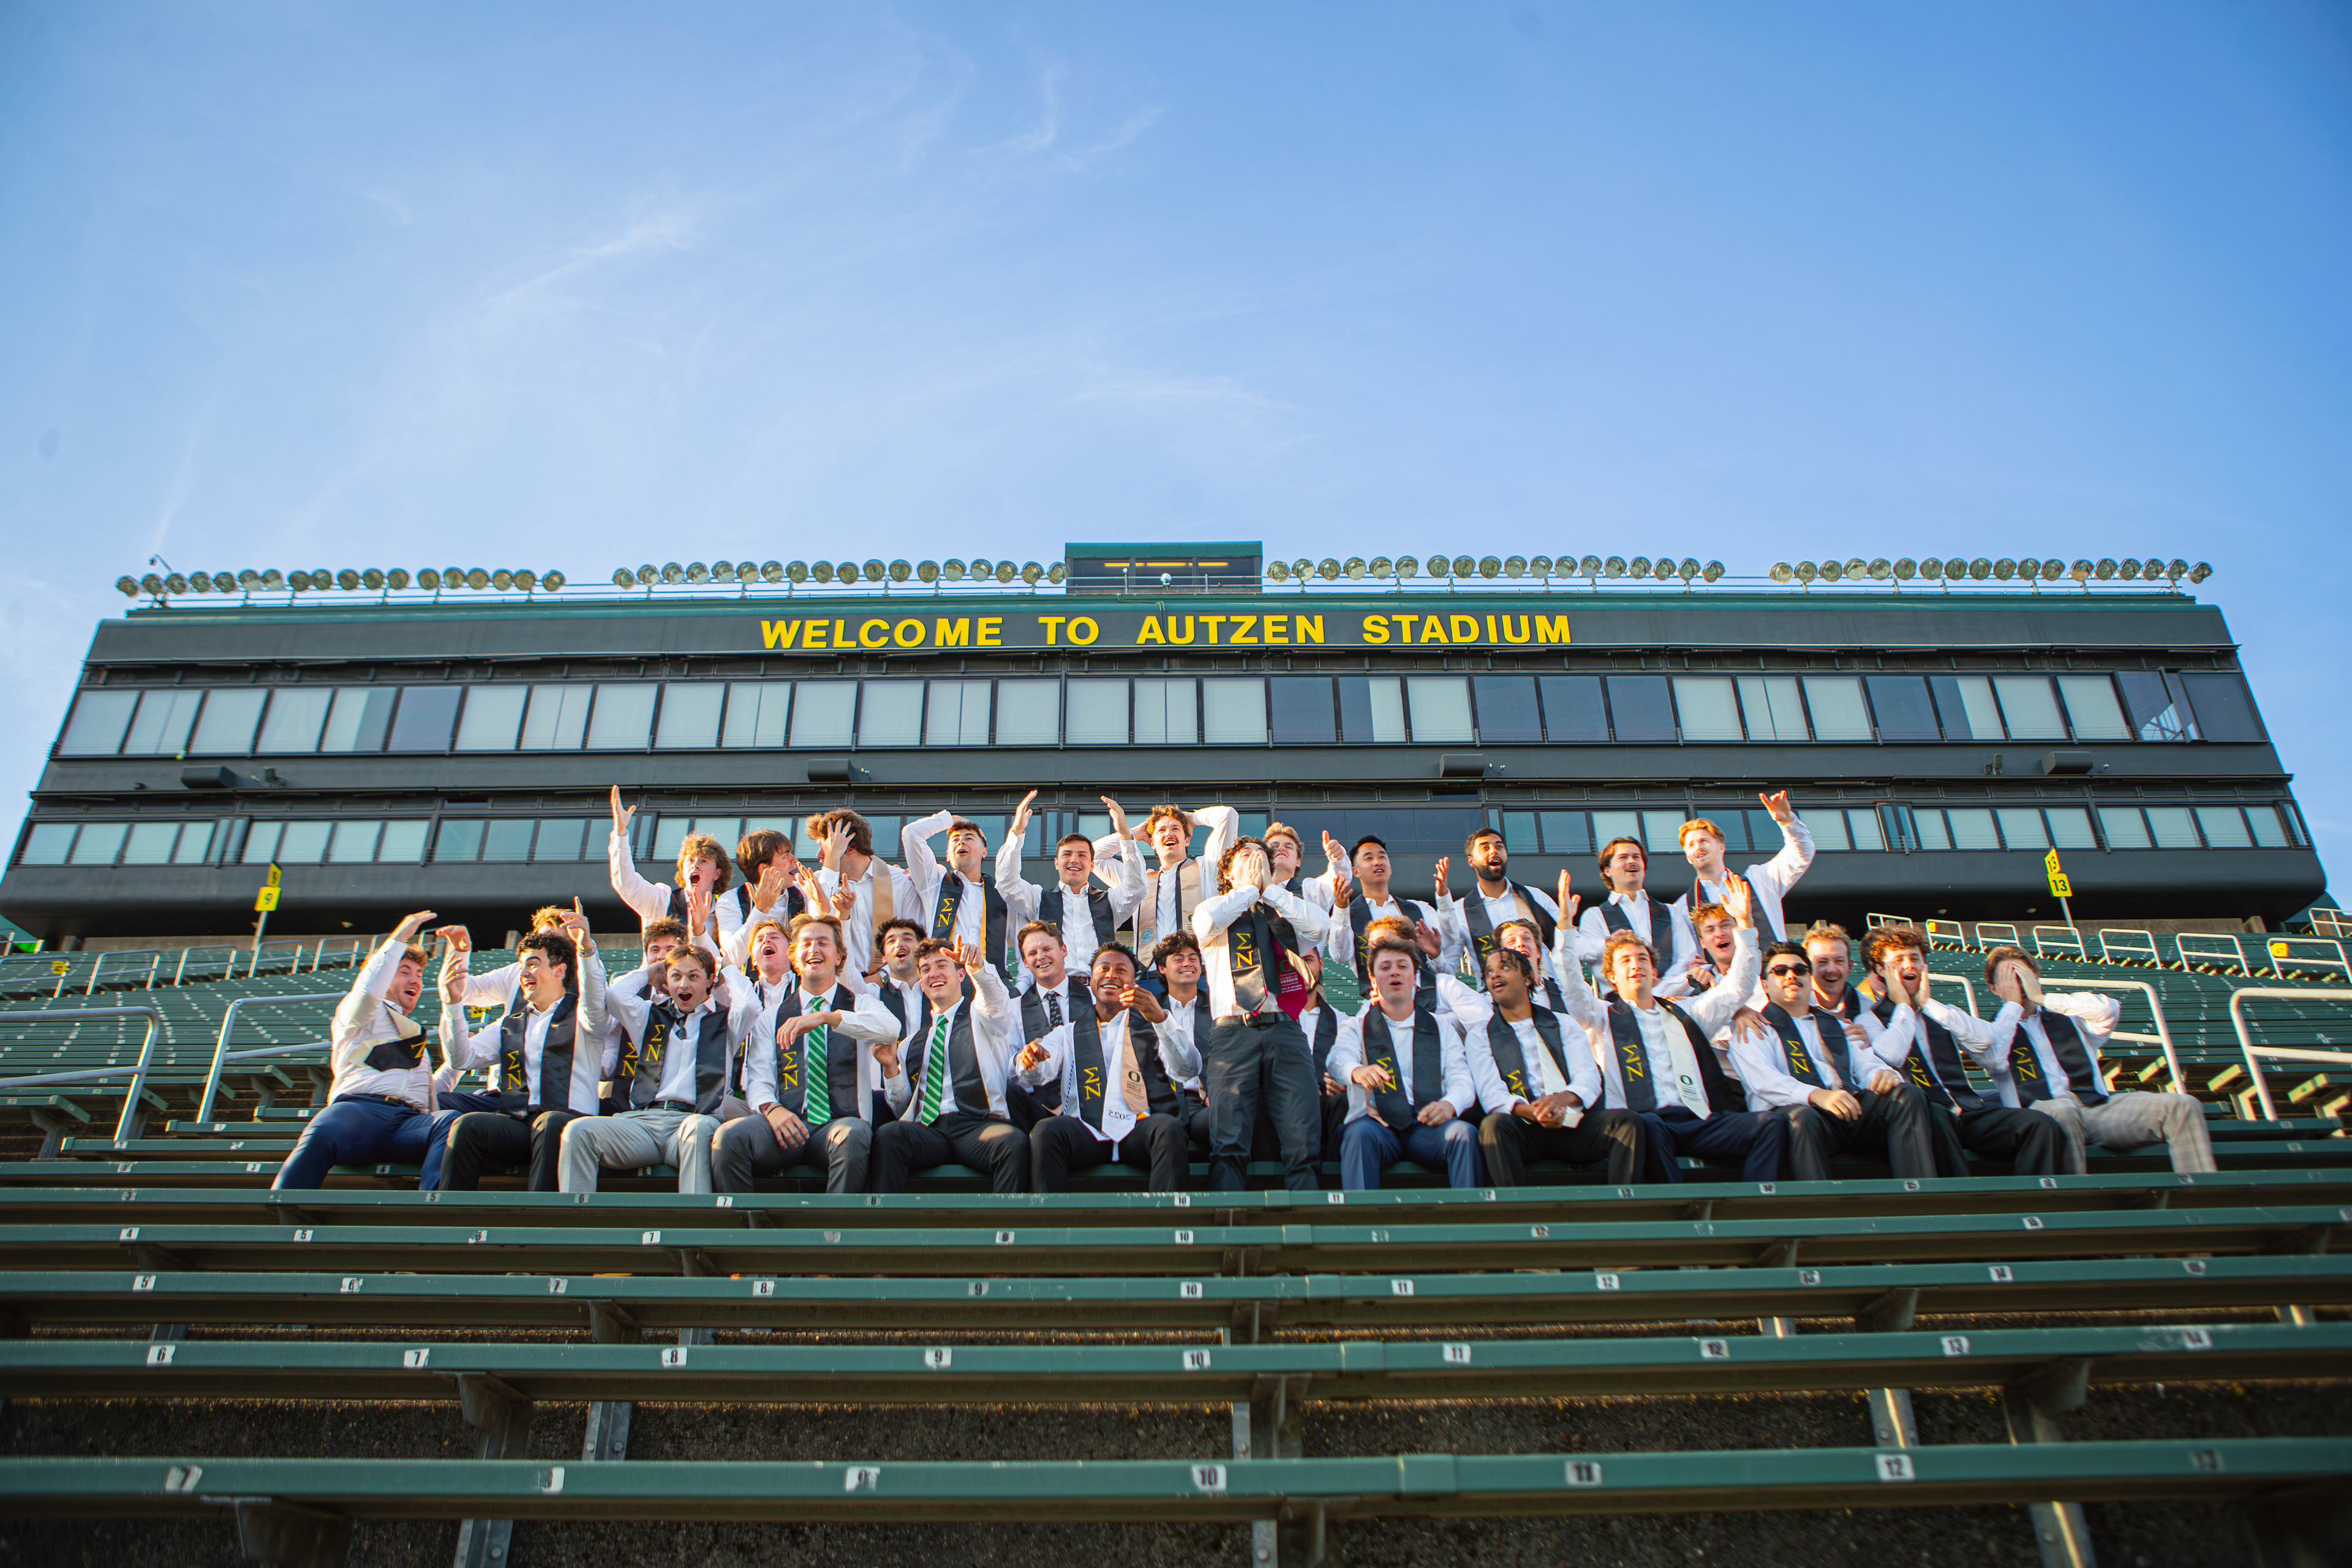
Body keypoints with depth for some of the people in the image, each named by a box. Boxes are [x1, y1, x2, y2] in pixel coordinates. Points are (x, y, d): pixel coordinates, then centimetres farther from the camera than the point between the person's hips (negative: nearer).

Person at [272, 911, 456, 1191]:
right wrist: (399, 938, 8)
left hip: (410, 1120, 3)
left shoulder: (415, 1034, 44)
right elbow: (369, 988, 1)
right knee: (320, 1135, -41)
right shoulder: (361, 1014, 27)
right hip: (360, 1107, -3)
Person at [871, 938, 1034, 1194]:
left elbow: (994, 1000, -11)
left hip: (978, 1126, -3)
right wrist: (890, 1069, 6)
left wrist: (978, 966, -32)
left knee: (1015, 1144, -35)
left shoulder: (981, 1014, 16)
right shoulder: (912, 1042, 26)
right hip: (928, 1130, 3)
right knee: (888, 1134, -30)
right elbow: (902, 1109, 24)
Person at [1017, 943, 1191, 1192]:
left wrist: (1161, 1018, -17)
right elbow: (1039, 1073, 5)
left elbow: (1187, 1069, 1)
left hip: (1139, 1129, 0)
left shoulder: (1150, 1025, 20)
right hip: (1086, 1132, 1)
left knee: (1169, 1127, -32)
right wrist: (1030, 1059, -22)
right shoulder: (1070, 1032, 24)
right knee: (1045, 1131, -29)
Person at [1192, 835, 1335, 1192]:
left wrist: (1269, 887, 11)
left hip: (1284, 1029, 2)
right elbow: (1207, 924, -5)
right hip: (1233, 1029, -2)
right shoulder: (1215, 910, 21)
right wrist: (1249, 887, 10)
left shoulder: (1283, 914, 26)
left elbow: (1322, 926, 4)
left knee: (1305, 1142, -13)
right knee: (1228, 1145, -17)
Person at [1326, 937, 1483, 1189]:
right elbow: (1339, 1059, -5)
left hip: (1428, 1124, 1)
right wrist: (1357, 1072, -32)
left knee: (1464, 1133, -30)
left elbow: (1462, 1081, 10)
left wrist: (1450, 1104, -16)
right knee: (1359, 1134, -35)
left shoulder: (1442, 1027, 22)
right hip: (1378, 1124, -1)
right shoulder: (1356, 1027, 18)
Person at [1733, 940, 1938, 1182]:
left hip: (1853, 1109, 5)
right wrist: (1817, 1095, -24)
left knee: (1907, 1094, -22)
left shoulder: (1838, 1026, 33)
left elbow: (1867, 1065, 20)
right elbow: (1764, 1081, -6)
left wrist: (1885, 1074, -7)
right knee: (1801, 1118, -40)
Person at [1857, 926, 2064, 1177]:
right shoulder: (1870, 1019, 9)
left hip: (1968, 1108, 5)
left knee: (2040, 1125, -20)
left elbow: (1986, 1039, 5)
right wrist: (1903, 1006, 1)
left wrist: (1927, 1003, 5)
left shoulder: (1938, 1012, 25)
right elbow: (1890, 1057, -14)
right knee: (1933, 1115, -41)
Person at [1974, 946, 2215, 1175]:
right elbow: (1993, 1058, -9)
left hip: (2096, 1106, 4)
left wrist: (2042, 999, 6)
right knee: (2062, 1109, -42)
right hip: (2041, 1110, -4)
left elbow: (2109, 1009, 4)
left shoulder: (2066, 1016, 26)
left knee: (2181, 1106, -15)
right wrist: (2013, 1004, 2)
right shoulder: (1997, 1028, 17)